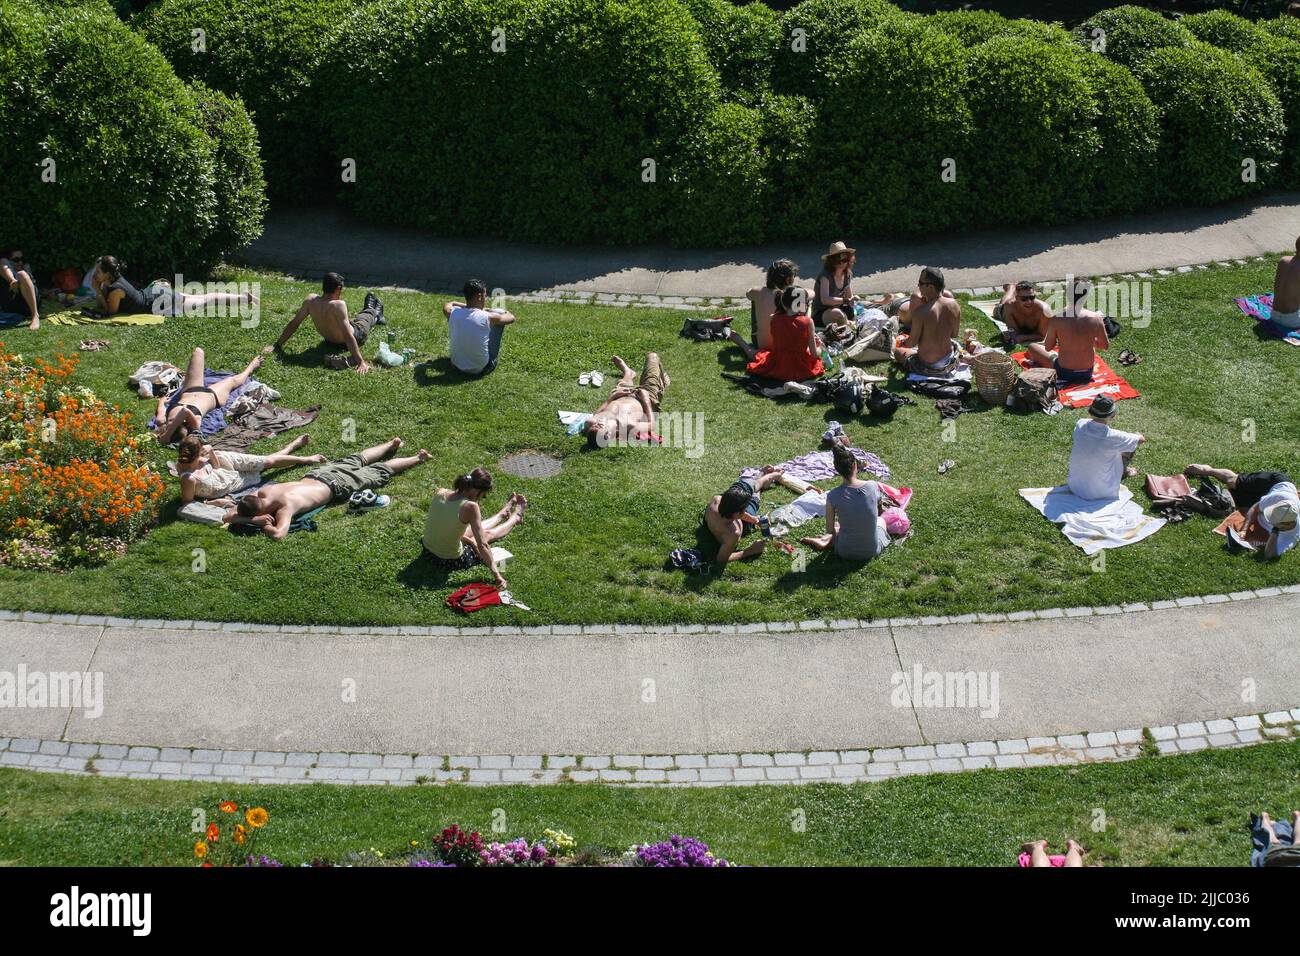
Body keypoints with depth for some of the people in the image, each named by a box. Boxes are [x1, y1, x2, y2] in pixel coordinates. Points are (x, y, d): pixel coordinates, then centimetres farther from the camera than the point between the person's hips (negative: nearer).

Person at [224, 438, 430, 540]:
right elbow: (228, 515, -18)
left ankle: (418, 458, 35)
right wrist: (251, 519, -36)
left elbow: (278, 534, -57)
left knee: (379, 472, 15)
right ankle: (392, 444, 54)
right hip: (316, 476, 6)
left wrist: (261, 523, -42)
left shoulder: (286, 506, -42)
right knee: (355, 461, 31)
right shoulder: (264, 491, -24)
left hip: (336, 486, -6)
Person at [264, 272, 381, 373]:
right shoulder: (338, 305, -41)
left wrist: (277, 345, -9)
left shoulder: (310, 300, -24)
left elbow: (293, 324, -17)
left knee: (353, 320, 37)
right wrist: (360, 362, -42)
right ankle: (375, 313, 66)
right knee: (367, 316, 30)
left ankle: (376, 318, 69)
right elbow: (348, 336, -42)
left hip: (330, 340, 4)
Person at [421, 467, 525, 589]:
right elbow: (481, 545, -21)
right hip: (450, 562, -5)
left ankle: (502, 514, 58)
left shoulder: (439, 492, -10)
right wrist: (496, 574, -13)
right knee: (488, 534, 24)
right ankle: (515, 517, 51)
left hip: (428, 550, 5)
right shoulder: (470, 507, -26)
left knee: (477, 529, 31)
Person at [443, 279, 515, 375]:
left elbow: (448, 305, 14)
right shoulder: (487, 317, -22)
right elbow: (511, 318, 0)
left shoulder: (453, 313, -14)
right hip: (483, 369, -3)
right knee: (501, 313, 6)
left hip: (457, 366, 3)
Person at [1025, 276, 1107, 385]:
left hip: (1064, 374, -3)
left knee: (1032, 347, 20)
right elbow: (1106, 345, 1)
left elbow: (1048, 348, -7)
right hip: (1088, 373, 3)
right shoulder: (1096, 318, -14)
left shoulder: (1056, 319, -20)